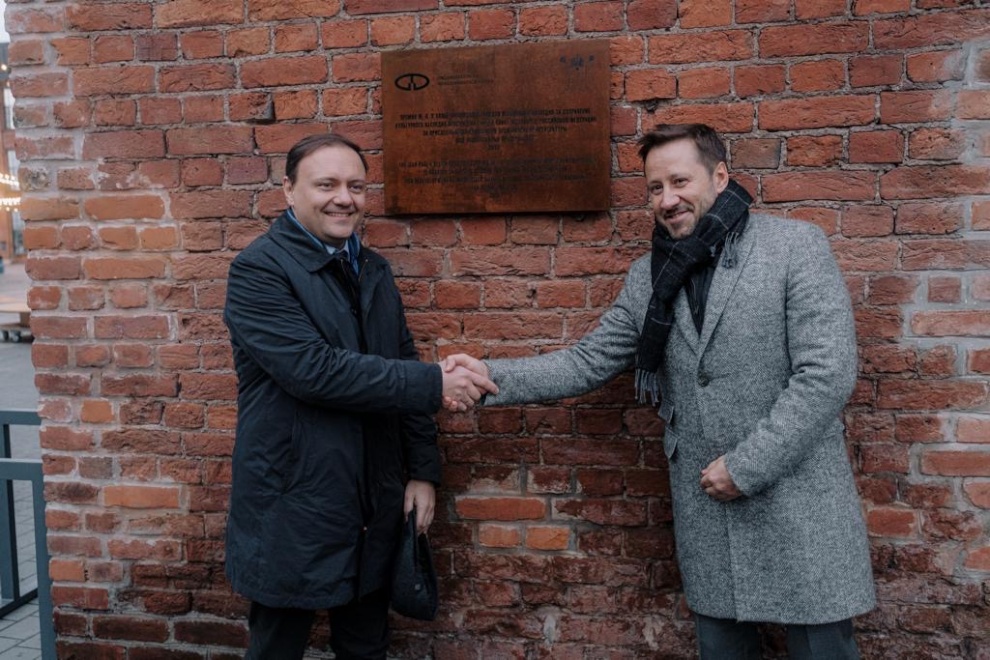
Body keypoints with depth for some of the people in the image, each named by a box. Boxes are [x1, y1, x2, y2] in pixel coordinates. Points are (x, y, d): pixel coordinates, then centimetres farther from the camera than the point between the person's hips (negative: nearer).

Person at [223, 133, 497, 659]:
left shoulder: (373, 270, 9)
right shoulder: (259, 270, -13)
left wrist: (423, 471, 6)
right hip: (293, 512, -6)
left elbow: (404, 370, 12)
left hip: (375, 509, 6)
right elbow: (314, 370, -25)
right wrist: (436, 383, -23)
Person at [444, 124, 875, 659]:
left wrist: (745, 466, -15)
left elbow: (827, 374, -13)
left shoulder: (796, 247, -7)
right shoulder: (647, 277, 6)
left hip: (797, 501, -3)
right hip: (706, 508, 4)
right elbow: (587, 363, 6)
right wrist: (492, 377, -8)